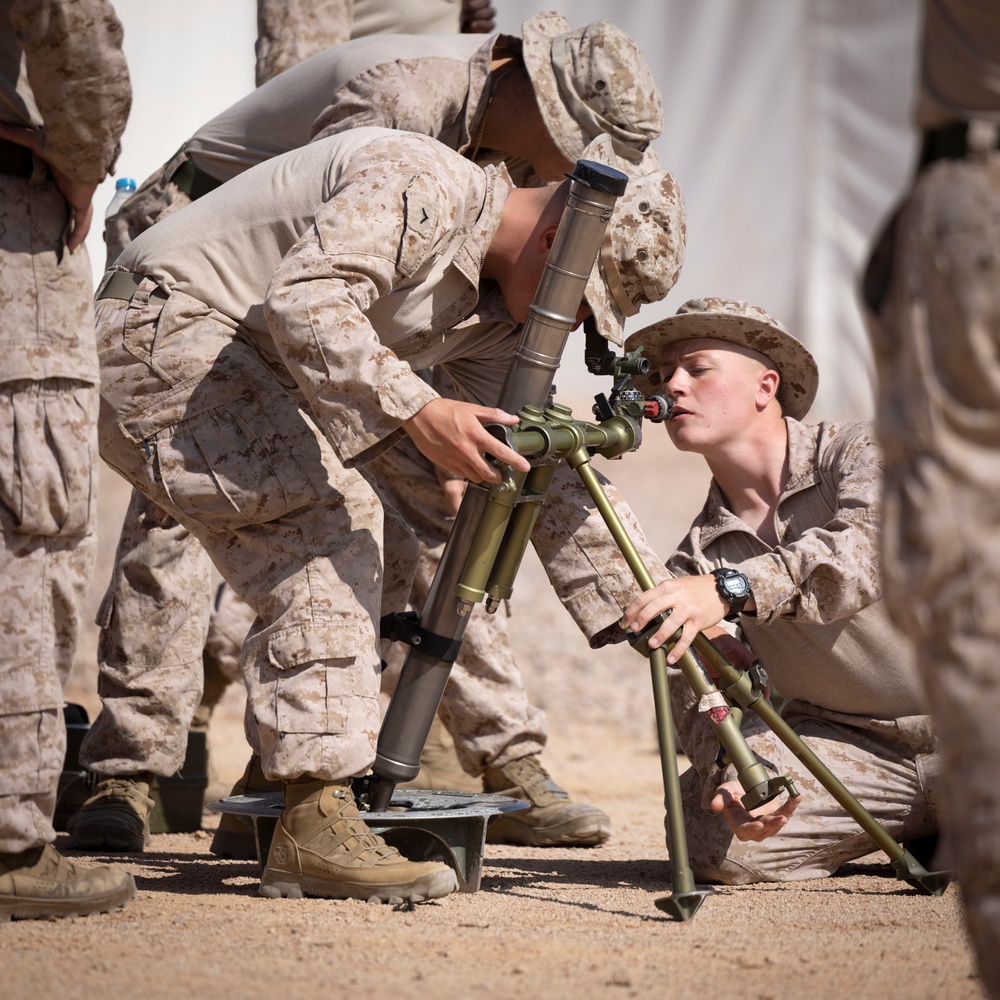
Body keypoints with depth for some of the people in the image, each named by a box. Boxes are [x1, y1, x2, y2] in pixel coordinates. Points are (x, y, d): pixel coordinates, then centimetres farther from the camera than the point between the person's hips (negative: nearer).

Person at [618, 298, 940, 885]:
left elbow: (870, 548, -29)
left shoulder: (862, 452, -6)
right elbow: (701, 701, -2)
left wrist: (731, 589, -43)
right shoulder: (695, 563, 6)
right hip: (853, 750, 4)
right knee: (714, 837, -22)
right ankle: (913, 830, 4)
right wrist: (733, 772, -27)